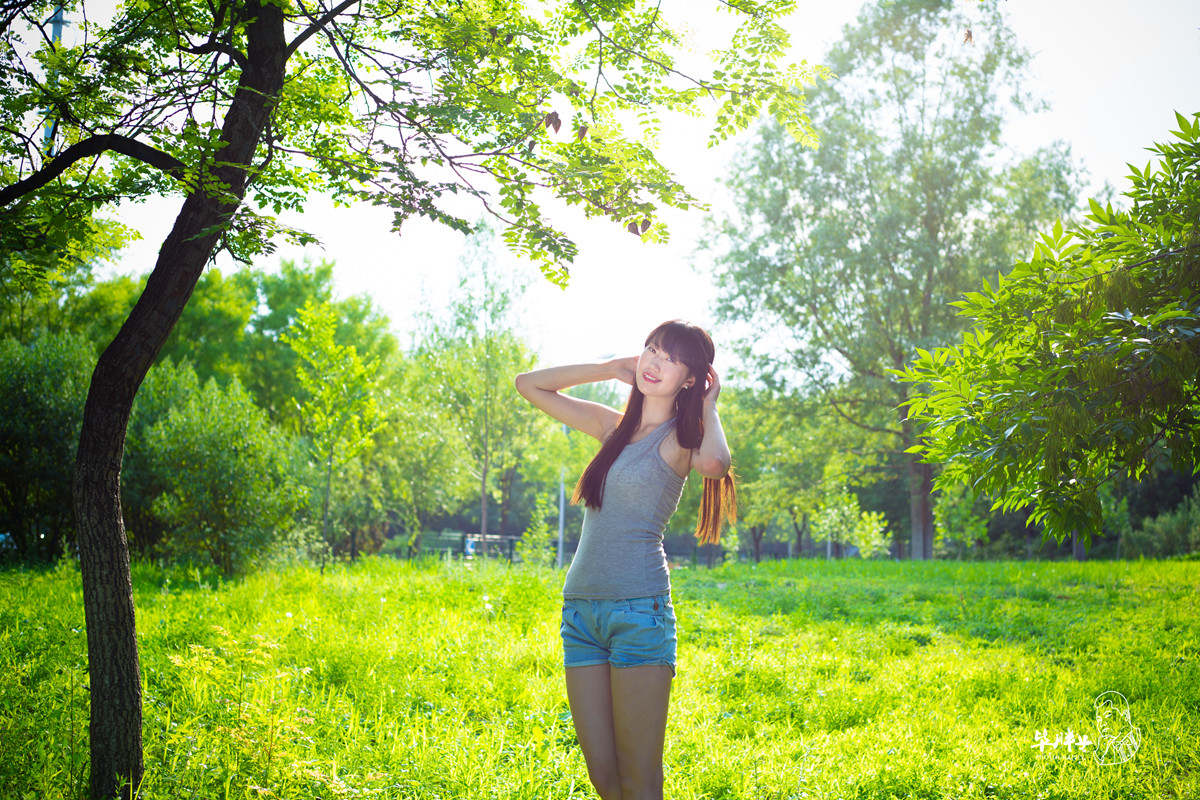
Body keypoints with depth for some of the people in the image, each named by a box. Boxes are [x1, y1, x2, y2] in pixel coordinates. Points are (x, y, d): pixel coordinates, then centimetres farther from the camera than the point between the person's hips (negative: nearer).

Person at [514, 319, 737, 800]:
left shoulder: (680, 438, -2)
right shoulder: (613, 427, 15)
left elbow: (714, 463, -28)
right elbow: (528, 384, 23)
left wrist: (708, 406, -8)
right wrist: (612, 368, 15)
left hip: (639, 608, -6)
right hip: (580, 610, 6)